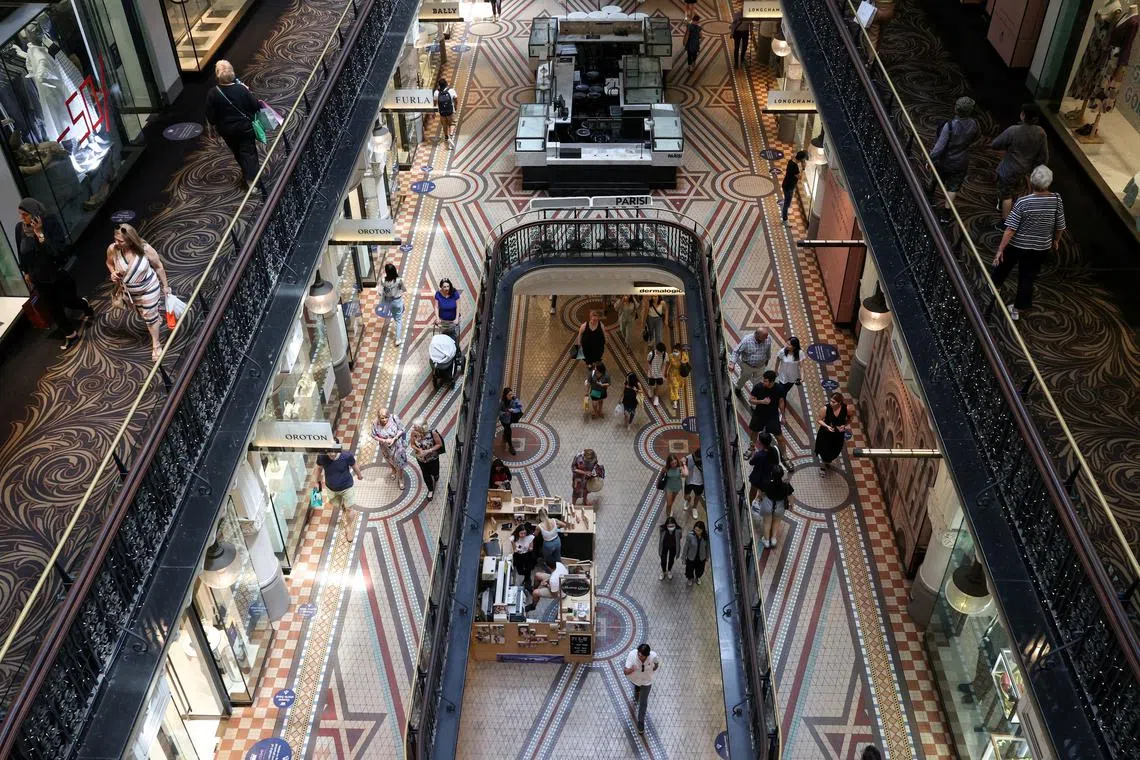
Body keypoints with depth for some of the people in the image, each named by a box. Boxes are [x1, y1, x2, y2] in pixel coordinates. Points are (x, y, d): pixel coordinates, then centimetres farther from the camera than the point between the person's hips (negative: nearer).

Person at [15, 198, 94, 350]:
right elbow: (21, 251, 6)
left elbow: (55, 251, -29)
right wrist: (26, 272, 14)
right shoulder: (19, 228, -9)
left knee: (69, 301, 16)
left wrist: (39, 233, -36)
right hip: (39, 277, 3)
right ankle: (70, 334, 27)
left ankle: (86, 305, 50)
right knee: (53, 308, 10)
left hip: (57, 273, -3)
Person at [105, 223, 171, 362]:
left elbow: (159, 267, -13)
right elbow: (109, 263, 2)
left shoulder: (145, 249, -30)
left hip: (149, 288, -4)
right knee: (142, 315, 26)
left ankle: (156, 345, 34)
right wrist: (113, 273, -19)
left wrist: (165, 285, -4)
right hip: (129, 291, 4)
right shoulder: (112, 249, -24)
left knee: (151, 316, 12)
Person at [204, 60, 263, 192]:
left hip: (227, 130, 2)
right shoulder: (242, 89, -21)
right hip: (245, 127, -1)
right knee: (249, 152, 8)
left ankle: (247, 174, 41)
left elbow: (210, 117, -11)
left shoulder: (212, 94, -19)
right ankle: (252, 179, 0)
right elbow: (256, 106, -10)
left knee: (238, 152, 23)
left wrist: (215, 126, 9)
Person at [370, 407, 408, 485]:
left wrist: (394, 439, -27)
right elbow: (374, 436, -11)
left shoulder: (394, 418, -29)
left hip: (397, 446, -2)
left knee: (399, 463, 13)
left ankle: (400, 479, 39)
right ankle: (394, 471, 62)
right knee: (390, 461, 29)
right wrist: (384, 440, -25)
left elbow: (402, 429, -16)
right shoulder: (376, 424, -26)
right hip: (386, 448, 2)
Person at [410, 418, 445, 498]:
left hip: (432, 458, -2)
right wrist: (419, 450, -28)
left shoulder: (432, 432, -33)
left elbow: (439, 444, -19)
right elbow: (413, 445, -8)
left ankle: (435, 475, 63)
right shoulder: (414, 433, -25)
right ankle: (430, 490, 47)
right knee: (426, 475, 21)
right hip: (421, 458, 2)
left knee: (434, 473, 23)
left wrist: (428, 451, -28)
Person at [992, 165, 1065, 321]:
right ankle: (1017, 308, 29)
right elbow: (1060, 226, -3)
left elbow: (1010, 229, -24)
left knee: (1004, 265, 27)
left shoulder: (1023, 202, -26)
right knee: (1028, 278, 17)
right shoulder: (1056, 200, -16)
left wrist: (1000, 249, -15)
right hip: (1041, 248, 2)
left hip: (1018, 245, -2)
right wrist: (1056, 240, 16)